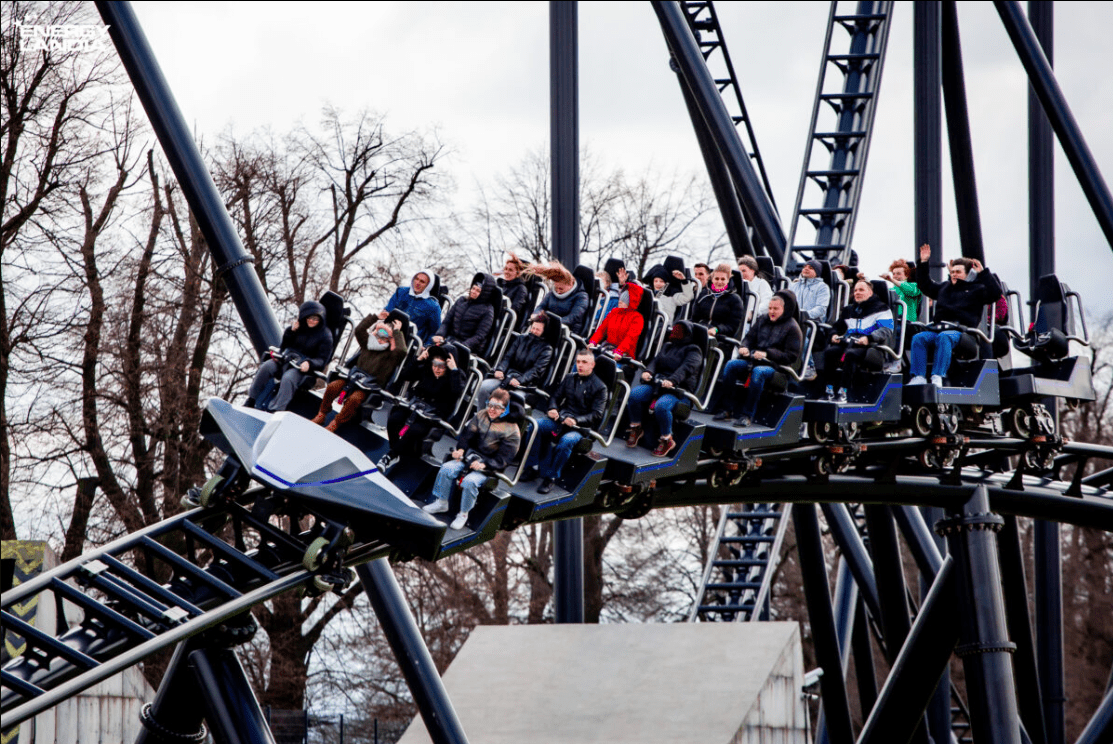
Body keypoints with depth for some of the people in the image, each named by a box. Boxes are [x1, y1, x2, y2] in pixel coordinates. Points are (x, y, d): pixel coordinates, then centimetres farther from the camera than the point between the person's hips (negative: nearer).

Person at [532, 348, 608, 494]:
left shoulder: (599, 387, 2)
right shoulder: (570, 379, 18)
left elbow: (597, 415, -6)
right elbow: (556, 396, 21)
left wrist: (576, 421, -21)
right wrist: (553, 408, -4)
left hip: (582, 427, -5)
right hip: (561, 419, 5)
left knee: (566, 441, -38)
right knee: (537, 426, -26)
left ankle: (550, 478, -26)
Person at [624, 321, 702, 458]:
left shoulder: (693, 351, 3)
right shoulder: (668, 347, 25)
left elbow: (687, 368, -15)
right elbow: (656, 361, 13)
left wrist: (672, 380, -33)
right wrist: (648, 371, -11)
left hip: (678, 389, -6)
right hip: (656, 382, 6)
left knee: (661, 406, -37)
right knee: (634, 394, -22)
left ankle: (666, 440, -18)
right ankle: (636, 428, -4)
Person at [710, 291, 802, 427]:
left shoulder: (792, 328, -2)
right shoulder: (762, 321, 18)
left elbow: (791, 356, -10)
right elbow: (749, 337, 23)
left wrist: (767, 354, -19)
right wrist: (744, 347, -3)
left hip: (775, 366, -6)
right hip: (754, 359, 6)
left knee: (758, 372, -38)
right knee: (731, 365, -20)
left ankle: (748, 415, -37)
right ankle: (726, 409, -20)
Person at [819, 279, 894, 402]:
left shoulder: (880, 309, 7)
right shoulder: (849, 310, 28)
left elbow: (886, 330, -7)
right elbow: (839, 326, 35)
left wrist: (869, 338, -24)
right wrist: (835, 335, 10)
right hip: (848, 344, 6)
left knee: (850, 353, -37)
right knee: (829, 351, -24)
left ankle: (843, 392, -40)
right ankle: (829, 390, -27)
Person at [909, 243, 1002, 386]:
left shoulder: (976, 289, 15)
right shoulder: (944, 287, 31)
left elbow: (995, 293, -1)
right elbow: (925, 285, 42)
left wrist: (983, 273, -4)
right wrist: (923, 263, 36)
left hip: (960, 330, -5)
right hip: (938, 329, 5)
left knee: (943, 337, -39)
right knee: (918, 338, -24)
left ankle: (938, 377, -48)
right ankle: (918, 377, -33)